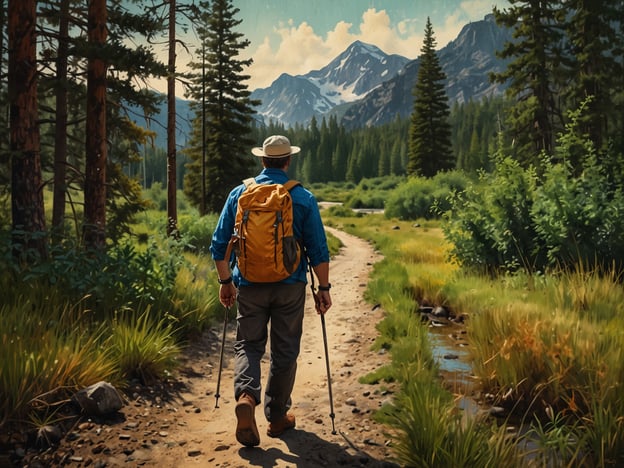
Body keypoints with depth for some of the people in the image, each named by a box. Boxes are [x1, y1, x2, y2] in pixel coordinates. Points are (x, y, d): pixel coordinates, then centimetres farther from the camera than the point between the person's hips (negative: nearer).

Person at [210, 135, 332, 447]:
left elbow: (219, 245, 4)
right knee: (285, 351, 10)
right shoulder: (303, 198, -4)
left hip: (250, 285, 1)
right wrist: (323, 288, 5)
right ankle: (277, 416, 19)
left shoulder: (239, 194, 1)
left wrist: (226, 281, 15)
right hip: (290, 286, -1)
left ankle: (246, 396, -14)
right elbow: (318, 250, -5)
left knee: (248, 345, 12)